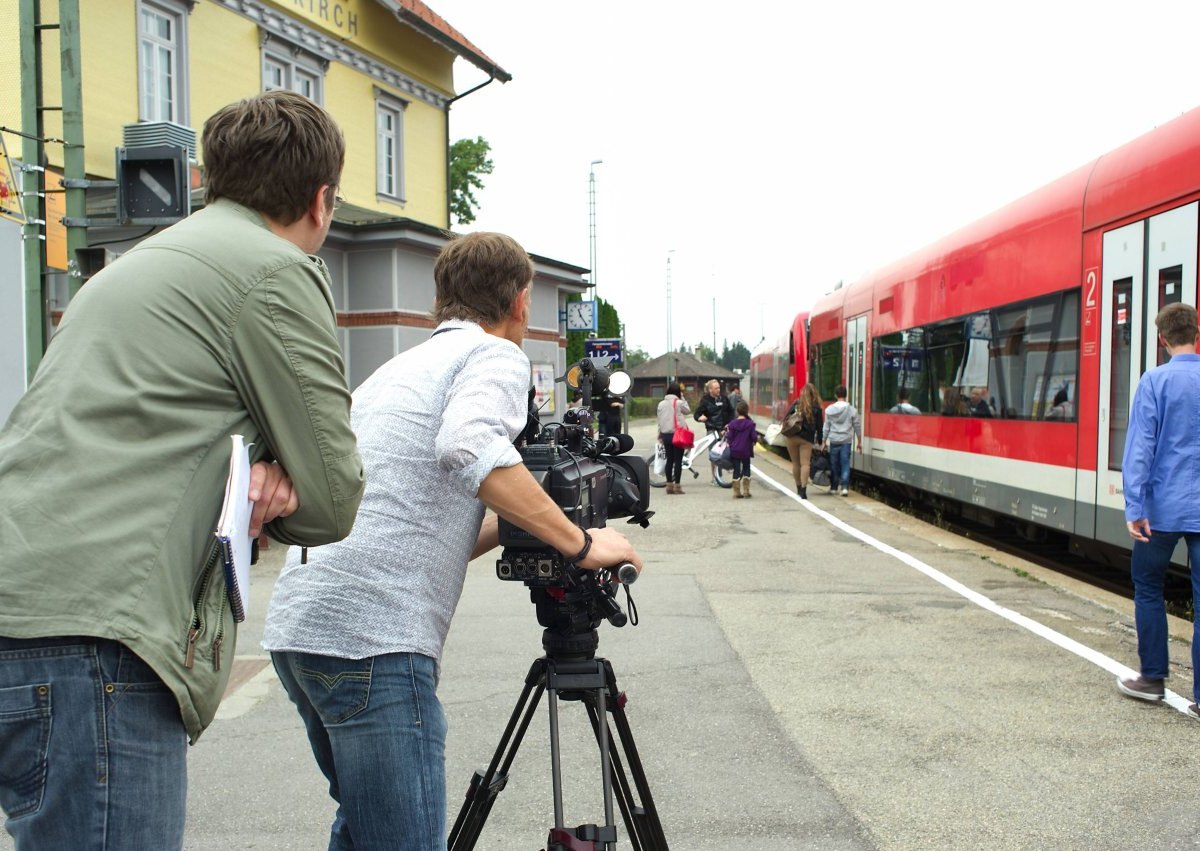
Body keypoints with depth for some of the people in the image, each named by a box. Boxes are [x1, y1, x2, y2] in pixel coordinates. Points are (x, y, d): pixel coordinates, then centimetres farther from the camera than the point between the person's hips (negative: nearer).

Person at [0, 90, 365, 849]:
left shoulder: (151, 259, 23)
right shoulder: (279, 271, -5)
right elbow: (332, 502, -5)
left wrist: (261, 476, 4)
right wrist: (272, 488, 15)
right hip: (89, 634, -10)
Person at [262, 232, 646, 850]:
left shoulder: (398, 368, 25)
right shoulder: (496, 355, 0)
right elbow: (468, 447, -23)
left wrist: (513, 525, 21)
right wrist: (580, 543, -15)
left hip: (296, 623, 9)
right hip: (371, 635, -9)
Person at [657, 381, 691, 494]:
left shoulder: (661, 404, 5)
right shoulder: (679, 403, -10)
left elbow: (659, 421, 7)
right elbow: (688, 410, 6)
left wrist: (660, 436, 12)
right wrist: (683, 398, 5)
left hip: (665, 435, 5)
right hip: (677, 434, -5)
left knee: (669, 460, 10)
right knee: (678, 460, 0)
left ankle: (669, 484, 10)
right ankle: (677, 485, -2)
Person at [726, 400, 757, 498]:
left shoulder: (732, 424, -5)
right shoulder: (750, 423, -9)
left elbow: (729, 437, -7)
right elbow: (754, 437, -11)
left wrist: (726, 433, 13)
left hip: (734, 451, 1)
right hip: (746, 451, -1)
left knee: (736, 470, 6)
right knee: (746, 470, 13)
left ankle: (737, 492, 5)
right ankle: (746, 491, 8)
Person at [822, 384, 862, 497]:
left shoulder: (829, 409, -2)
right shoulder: (852, 410, -3)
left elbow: (826, 427, 1)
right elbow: (857, 426, 3)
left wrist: (824, 441, 10)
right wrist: (859, 442, 12)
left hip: (834, 441, 1)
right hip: (846, 441, -1)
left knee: (834, 464, 10)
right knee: (845, 464, 0)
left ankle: (833, 487, 18)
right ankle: (845, 487, -10)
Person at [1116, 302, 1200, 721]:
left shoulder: (1157, 380, -7)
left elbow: (1140, 447, -13)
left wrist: (1135, 506, -13)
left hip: (1164, 507, -3)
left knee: (1148, 588, 13)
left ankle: (1153, 678, 19)